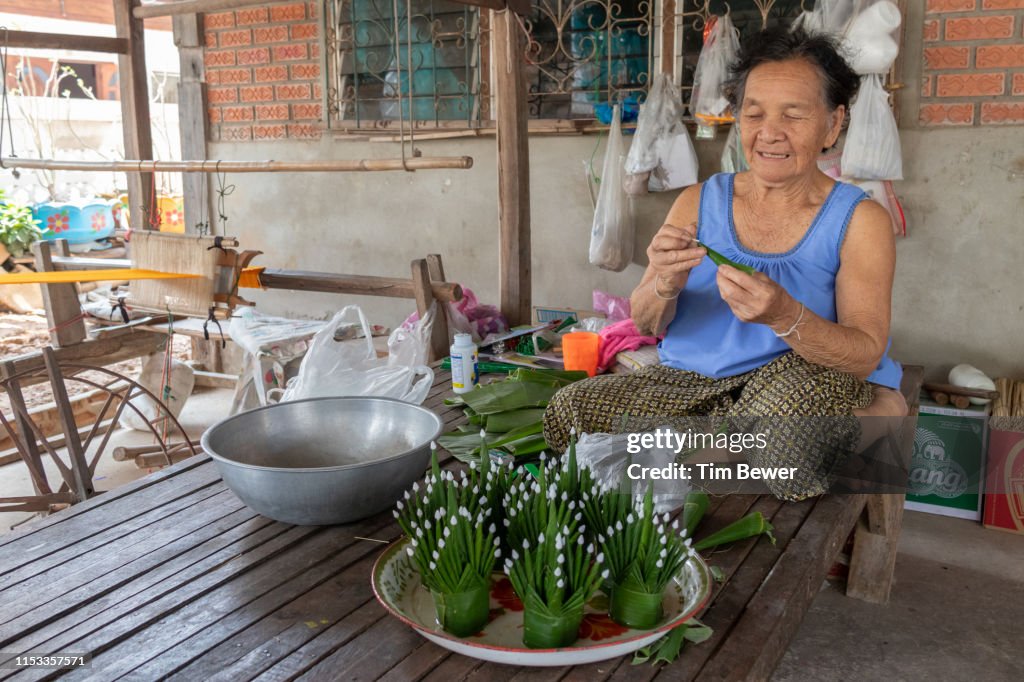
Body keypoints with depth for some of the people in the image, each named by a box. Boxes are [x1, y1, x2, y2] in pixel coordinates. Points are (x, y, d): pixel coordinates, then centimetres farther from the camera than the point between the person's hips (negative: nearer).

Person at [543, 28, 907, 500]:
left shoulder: (860, 219, -4)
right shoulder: (699, 202, 4)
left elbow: (866, 354, -14)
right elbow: (646, 325, -1)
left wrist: (784, 316, -34)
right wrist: (665, 286, -26)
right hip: (692, 381, 3)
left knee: (800, 375, -37)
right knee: (570, 408, -17)